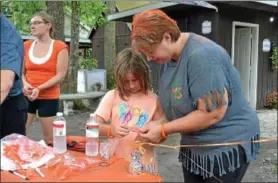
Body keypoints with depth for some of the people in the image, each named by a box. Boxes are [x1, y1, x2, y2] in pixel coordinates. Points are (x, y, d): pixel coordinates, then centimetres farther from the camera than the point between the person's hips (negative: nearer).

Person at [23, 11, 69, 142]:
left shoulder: (60, 47, -4)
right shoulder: (26, 46, 9)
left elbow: (60, 76, -8)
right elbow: (21, 72, 12)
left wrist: (39, 88, -18)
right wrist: (25, 84, -10)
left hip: (49, 98, -3)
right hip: (27, 96, 4)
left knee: (49, 138, 5)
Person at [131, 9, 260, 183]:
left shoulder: (201, 56, -28)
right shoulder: (169, 55, -1)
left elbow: (212, 113, -29)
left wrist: (163, 130, -23)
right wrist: (157, 126, -11)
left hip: (226, 144, -7)